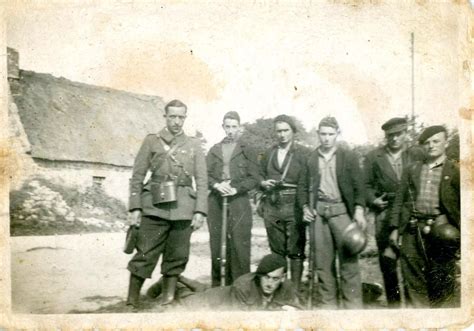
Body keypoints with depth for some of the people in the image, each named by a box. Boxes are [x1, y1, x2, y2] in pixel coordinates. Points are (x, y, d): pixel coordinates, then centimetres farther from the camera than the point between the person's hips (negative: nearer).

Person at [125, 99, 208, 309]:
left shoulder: (194, 146, 12)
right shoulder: (151, 141, 9)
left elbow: (202, 181, 7)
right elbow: (138, 176, 6)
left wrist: (200, 211, -2)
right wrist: (135, 207, -2)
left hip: (183, 210, 2)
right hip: (155, 207, -1)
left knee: (176, 257, 6)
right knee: (145, 255, -4)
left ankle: (168, 299, 18)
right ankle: (131, 302, 5)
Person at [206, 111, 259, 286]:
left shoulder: (247, 151, 8)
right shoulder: (214, 150, 16)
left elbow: (254, 178, 1)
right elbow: (205, 175, 8)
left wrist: (236, 189, -13)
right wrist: (216, 185, -11)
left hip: (239, 203, -2)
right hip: (216, 203, 3)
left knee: (240, 245, -6)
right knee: (216, 245, 3)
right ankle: (217, 286, 12)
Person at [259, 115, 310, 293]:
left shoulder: (303, 153, 2)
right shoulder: (268, 153, 16)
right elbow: (261, 176, 23)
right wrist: (264, 183, 3)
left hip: (293, 206, -4)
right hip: (272, 207, 4)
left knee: (295, 251, -4)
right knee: (276, 250, 7)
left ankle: (296, 289, 2)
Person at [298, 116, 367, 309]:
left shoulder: (348, 157, 3)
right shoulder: (311, 159, 9)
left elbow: (358, 186, 1)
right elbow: (303, 186, 15)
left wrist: (359, 210, -11)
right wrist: (305, 207, 2)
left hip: (341, 211, -2)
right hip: (318, 212, 2)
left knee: (348, 260, -3)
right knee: (322, 262, 5)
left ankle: (353, 305, 4)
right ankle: (327, 304, 15)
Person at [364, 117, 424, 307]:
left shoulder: (418, 155, 7)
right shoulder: (373, 157, 8)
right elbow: (366, 184, 9)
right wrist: (372, 200, -7)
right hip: (385, 213, 0)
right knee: (387, 258, 2)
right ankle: (393, 300, 15)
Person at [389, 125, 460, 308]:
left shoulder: (455, 172, 3)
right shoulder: (412, 170, 13)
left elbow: (463, 205, 1)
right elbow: (400, 199, 12)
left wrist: (460, 232, -7)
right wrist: (395, 228, 7)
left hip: (441, 230, -3)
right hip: (412, 229, 3)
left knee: (442, 278, 2)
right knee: (412, 277, 7)